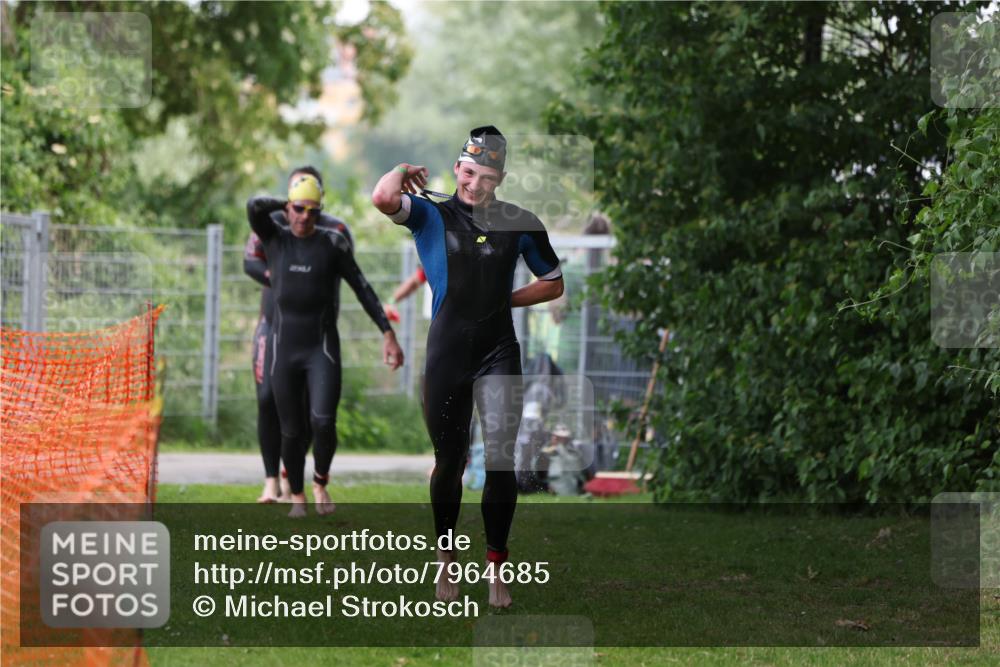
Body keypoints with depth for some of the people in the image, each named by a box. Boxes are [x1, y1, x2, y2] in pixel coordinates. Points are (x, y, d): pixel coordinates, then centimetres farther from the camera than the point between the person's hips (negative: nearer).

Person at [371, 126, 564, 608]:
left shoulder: (520, 224, 7)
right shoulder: (431, 216, 1)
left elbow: (553, 284, 18)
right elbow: (383, 197, -21)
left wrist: (503, 299, 6)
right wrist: (404, 170, -1)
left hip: (499, 353, 1)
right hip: (447, 352, 0)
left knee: (501, 459, -11)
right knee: (449, 462, 9)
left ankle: (495, 565, -2)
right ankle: (446, 559, 27)